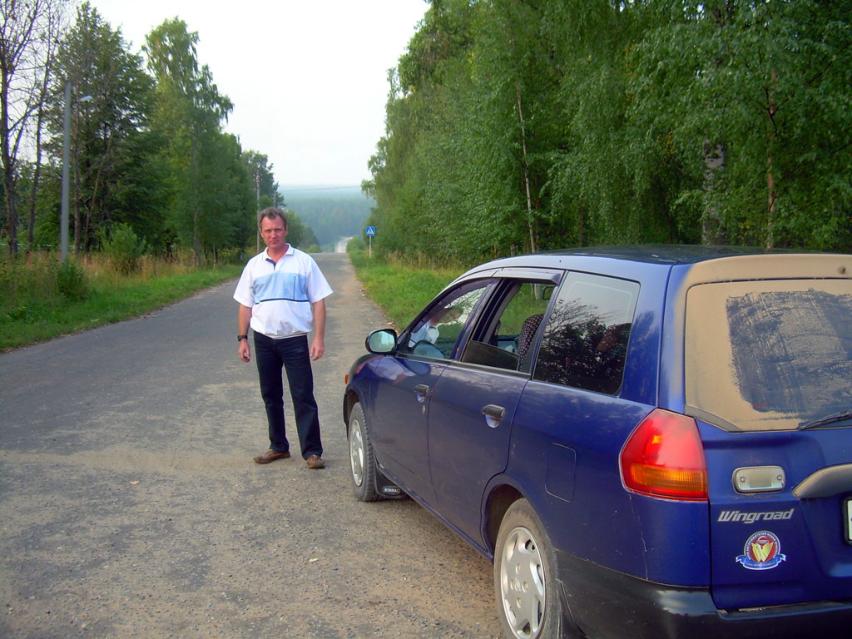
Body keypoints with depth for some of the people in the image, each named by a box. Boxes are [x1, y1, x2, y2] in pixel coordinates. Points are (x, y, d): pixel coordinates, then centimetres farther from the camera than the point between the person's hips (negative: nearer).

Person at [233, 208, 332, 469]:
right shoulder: (254, 265, 8)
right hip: (264, 340, 4)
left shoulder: (304, 261, -1)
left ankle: (312, 451, 1)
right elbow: (245, 305, 11)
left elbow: (318, 302, -2)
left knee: (303, 396, -4)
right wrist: (242, 339, 4)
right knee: (271, 396, 12)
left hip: (295, 339, -4)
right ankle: (278, 446, 23)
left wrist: (319, 337, -10)